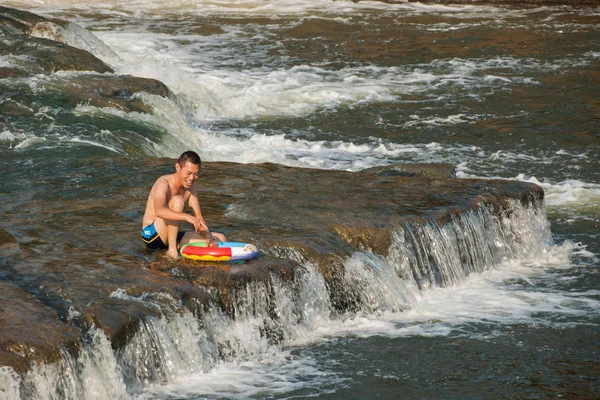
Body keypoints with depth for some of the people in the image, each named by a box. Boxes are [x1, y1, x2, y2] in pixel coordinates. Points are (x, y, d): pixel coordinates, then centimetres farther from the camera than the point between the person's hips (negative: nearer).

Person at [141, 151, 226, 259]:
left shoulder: (191, 187, 4)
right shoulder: (163, 183, -19)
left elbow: (198, 217, 2)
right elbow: (159, 211, -39)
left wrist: (209, 237, -17)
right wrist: (187, 216, -51)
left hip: (170, 237, 7)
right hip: (151, 235, -7)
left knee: (220, 239, 0)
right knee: (177, 200, -30)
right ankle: (172, 249, -26)